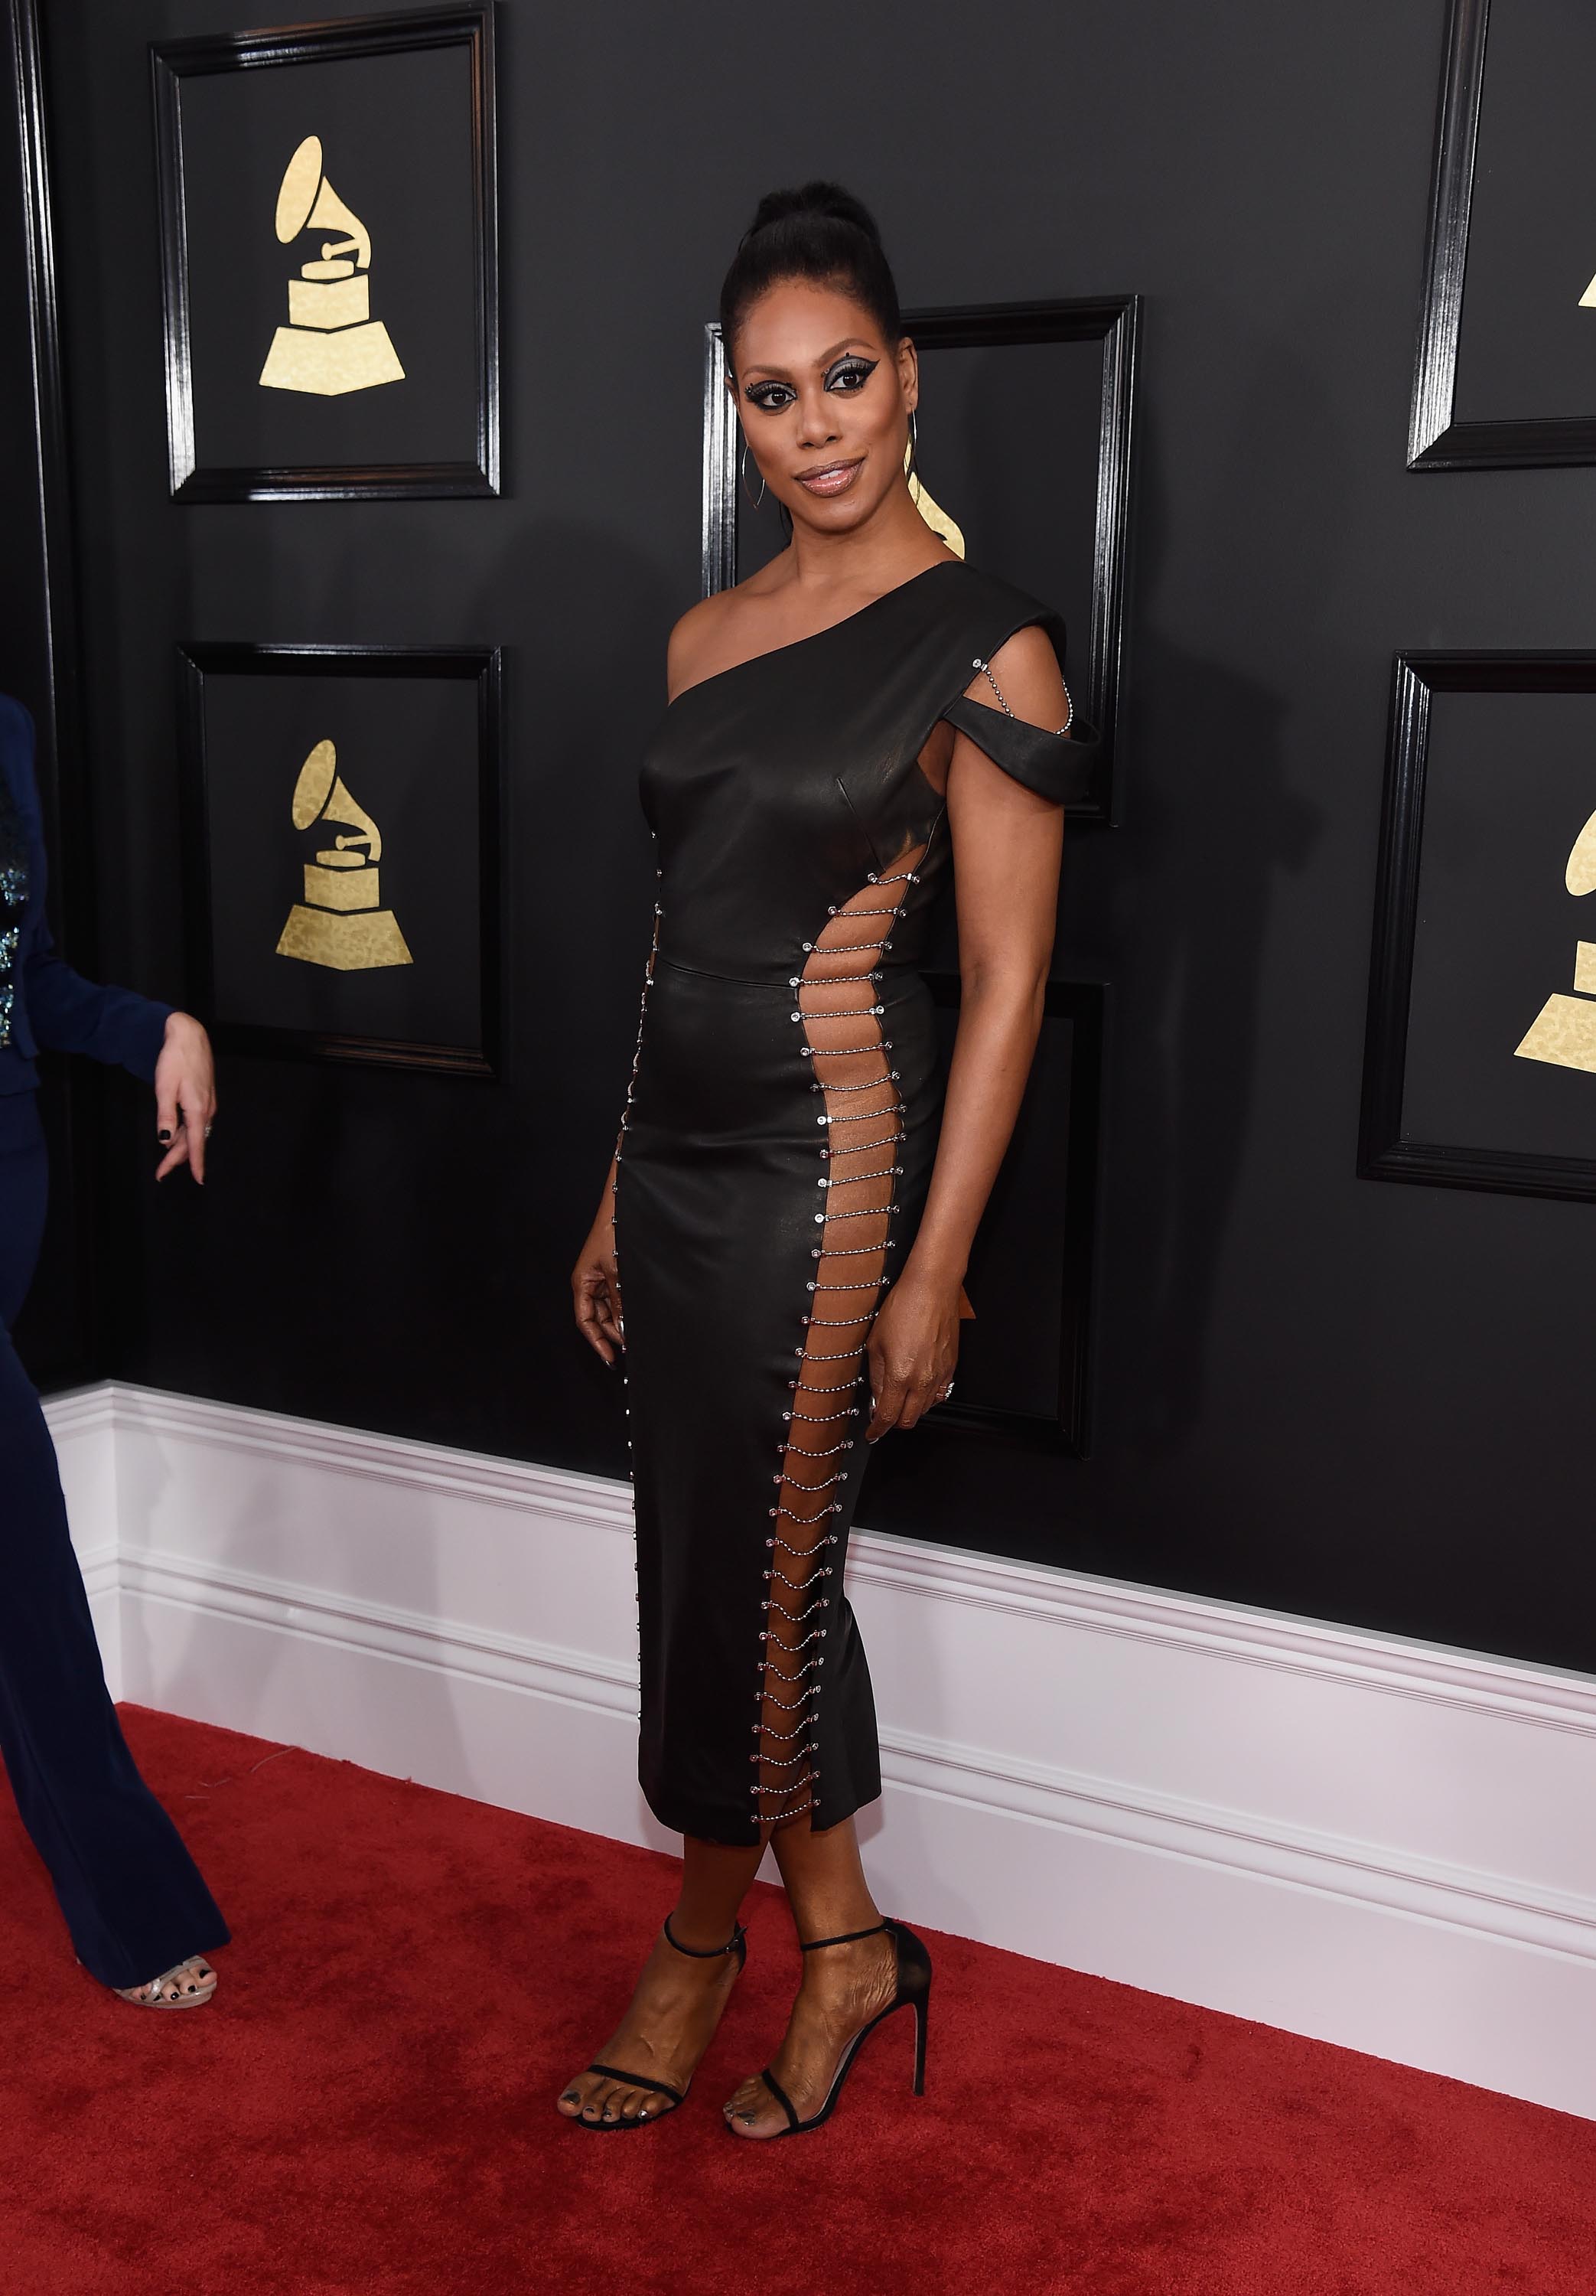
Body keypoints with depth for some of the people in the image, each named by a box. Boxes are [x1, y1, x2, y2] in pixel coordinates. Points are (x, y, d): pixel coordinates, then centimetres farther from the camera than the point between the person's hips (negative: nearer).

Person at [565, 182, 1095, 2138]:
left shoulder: (984, 647, -9)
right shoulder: (705, 637, 10)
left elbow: (1007, 979, -11)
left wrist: (933, 1267, -14)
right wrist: (618, 1197, 14)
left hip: (823, 1163, -7)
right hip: (677, 1151, 7)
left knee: (745, 1572, 4)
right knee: (733, 1561, 13)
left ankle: (708, 1938, 30)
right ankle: (835, 1946, 31)